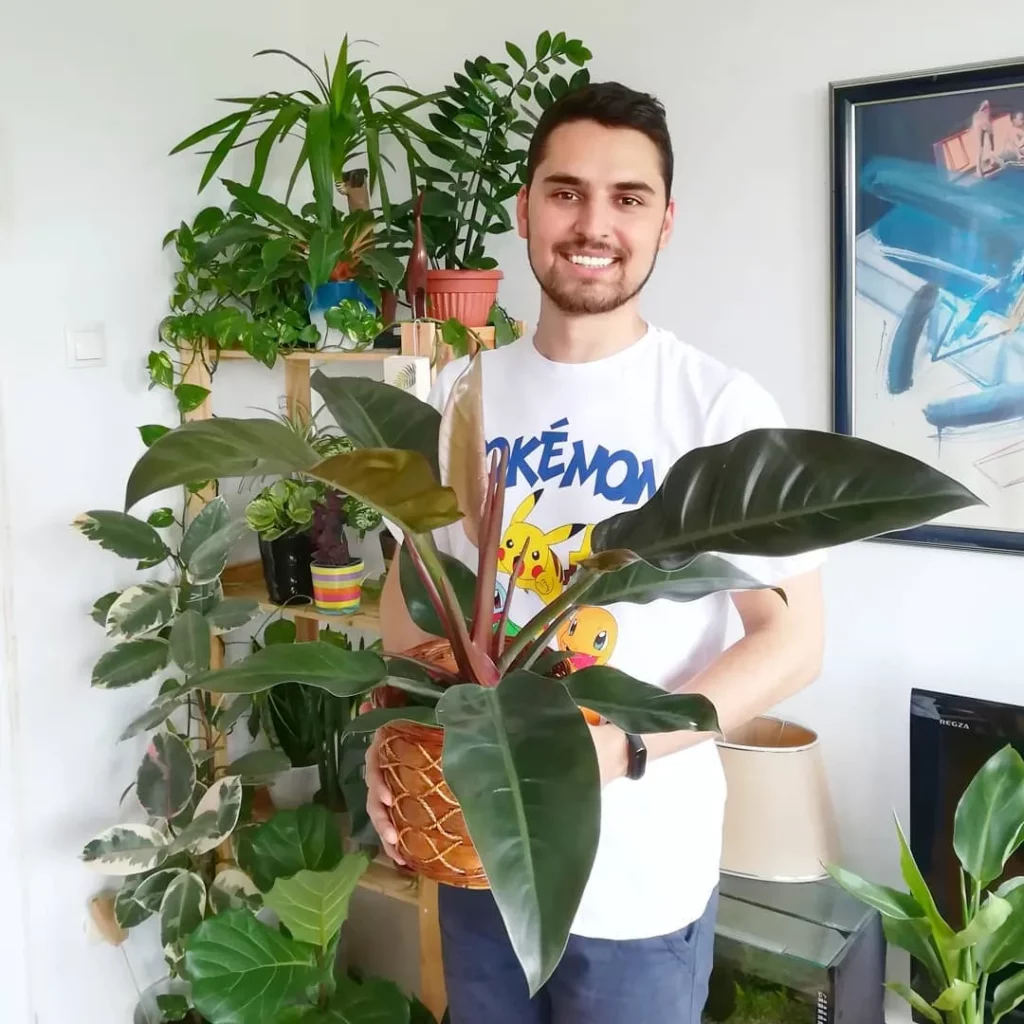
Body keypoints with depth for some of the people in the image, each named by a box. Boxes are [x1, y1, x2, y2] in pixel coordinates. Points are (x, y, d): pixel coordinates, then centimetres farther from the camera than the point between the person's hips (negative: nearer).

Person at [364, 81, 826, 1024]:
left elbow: (793, 640, -12)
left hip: (639, 879, -4)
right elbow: (412, 576, 8)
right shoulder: (459, 391, 0)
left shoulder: (724, 406, -14)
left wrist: (625, 746, -24)